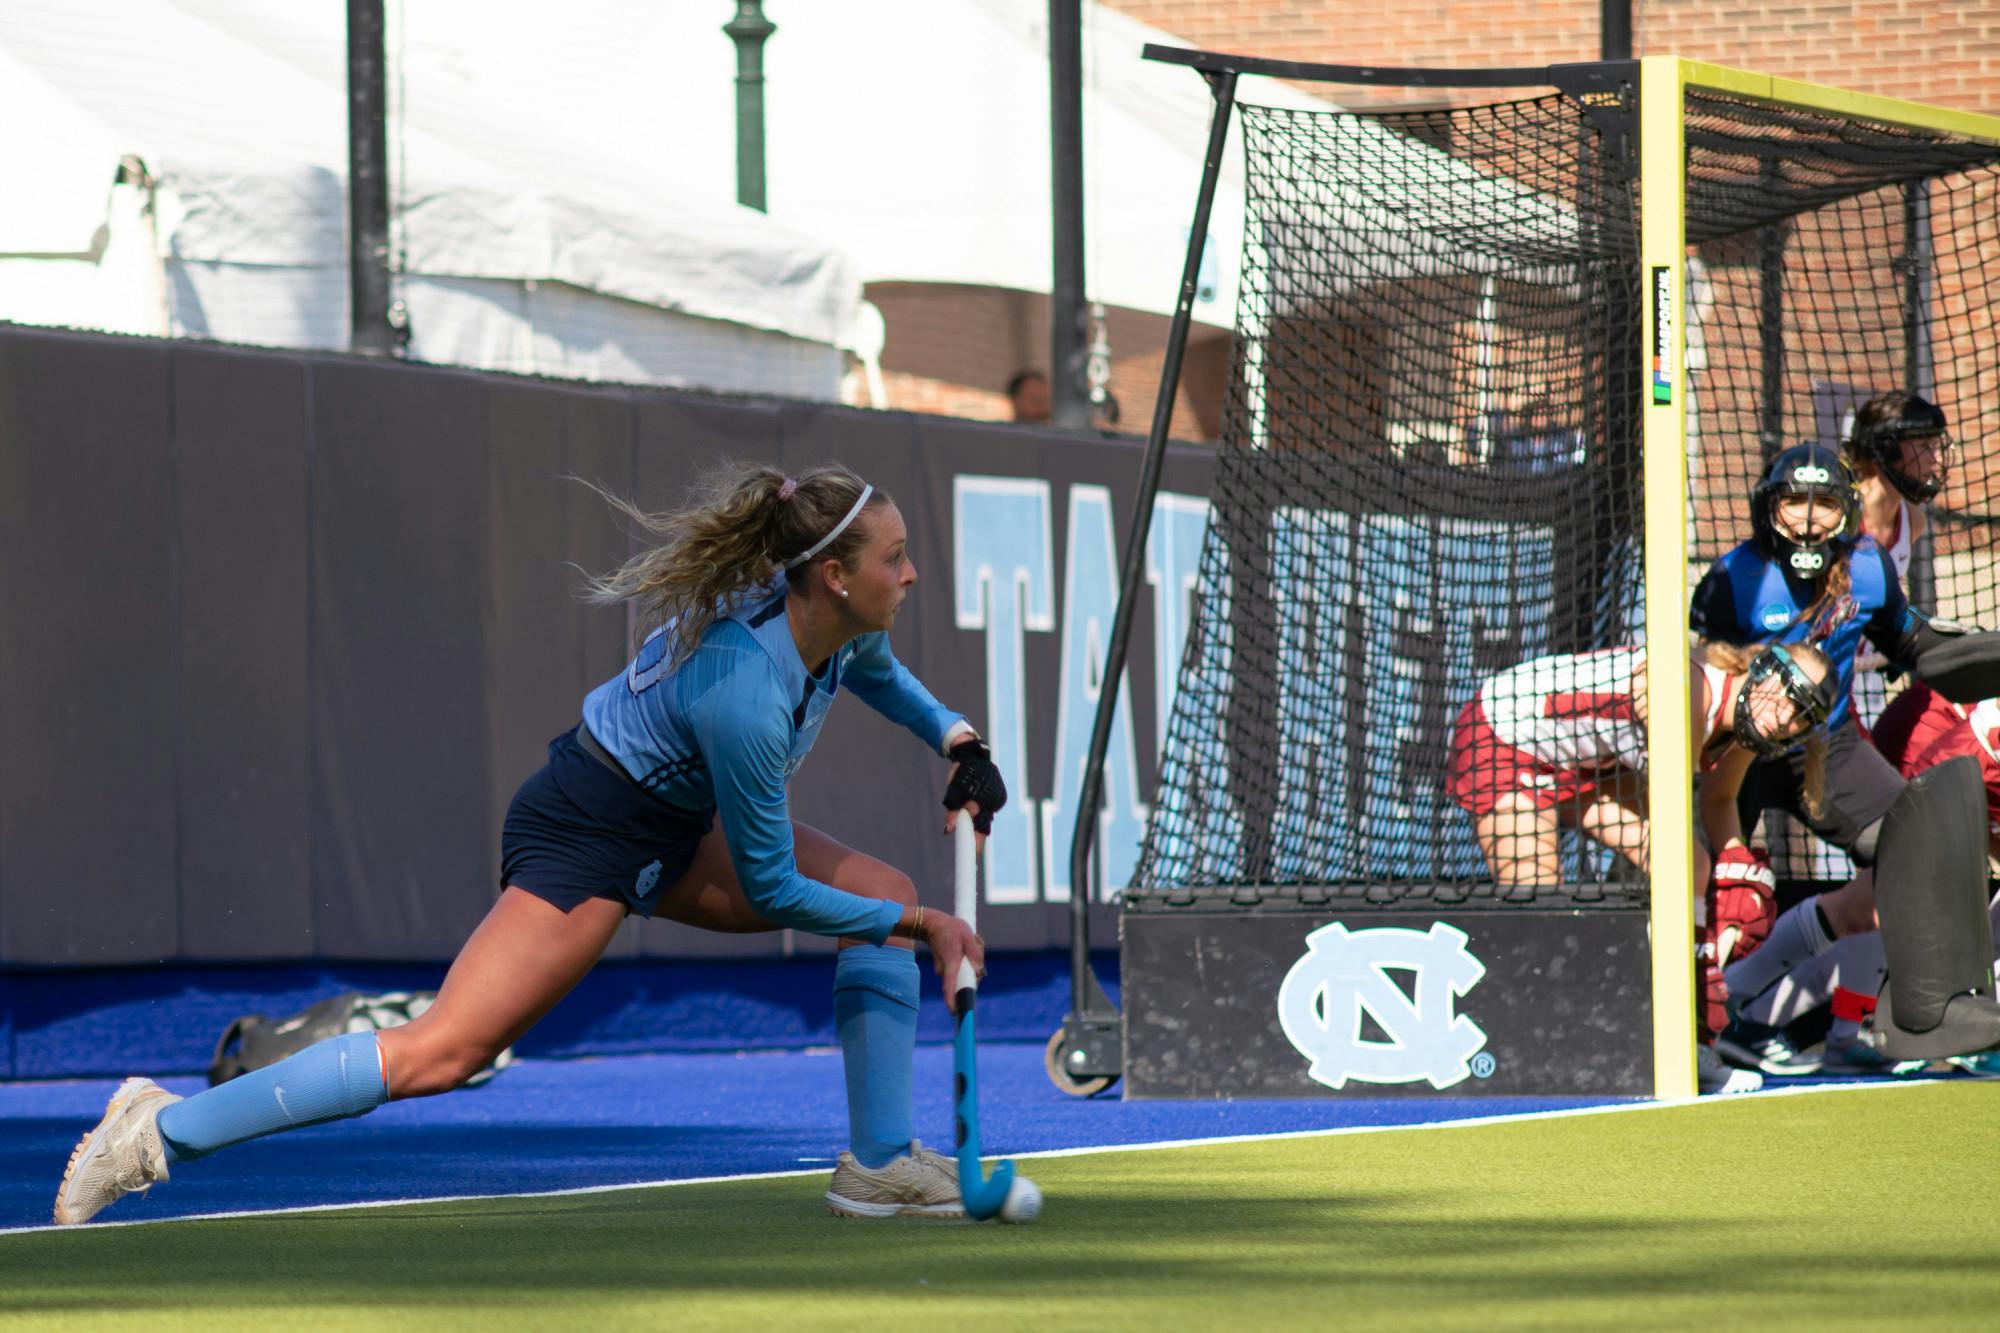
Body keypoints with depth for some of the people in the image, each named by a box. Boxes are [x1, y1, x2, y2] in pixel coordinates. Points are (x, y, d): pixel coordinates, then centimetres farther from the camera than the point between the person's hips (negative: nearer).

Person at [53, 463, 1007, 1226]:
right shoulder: (742, 697, -35)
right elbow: (769, 888, -22)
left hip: (678, 826, 10)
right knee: (442, 1050, -17)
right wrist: (911, 925, -15)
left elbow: (876, 672, 21)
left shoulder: (839, 620, -10)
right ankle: (163, 1131, -11)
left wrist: (957, 743, 8)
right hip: (588, 834, -10)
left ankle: (881, 1165, 9)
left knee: (887, 894, 2)